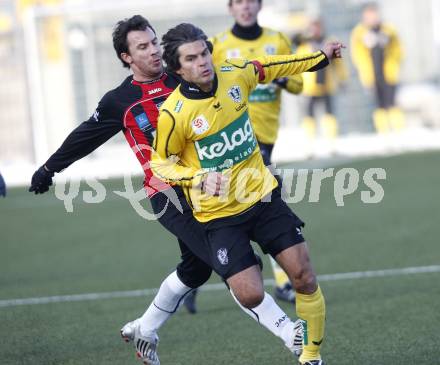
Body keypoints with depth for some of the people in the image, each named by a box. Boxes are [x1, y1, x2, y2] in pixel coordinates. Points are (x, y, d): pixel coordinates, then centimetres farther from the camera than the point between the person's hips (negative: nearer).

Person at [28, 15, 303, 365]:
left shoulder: (182, 80, 6)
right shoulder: (120, 101, 1)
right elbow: (85, 137, 16)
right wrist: (49, 168, 26)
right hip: (170, 196, -5)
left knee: (195, 270, 17)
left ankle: (144, 331, 37)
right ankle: (289, 334, -15)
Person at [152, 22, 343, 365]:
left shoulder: (235, 74, -7)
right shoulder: (173, 114, -19)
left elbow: (267, 67, 16)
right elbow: (160, 163, -4)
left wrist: (321, 57, 22)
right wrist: (200, 178, -21)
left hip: (263, 196, 4)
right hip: (219, 215, -4)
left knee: (305, 277, -2)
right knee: (251, 296, -14)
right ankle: (293, 334, 18)